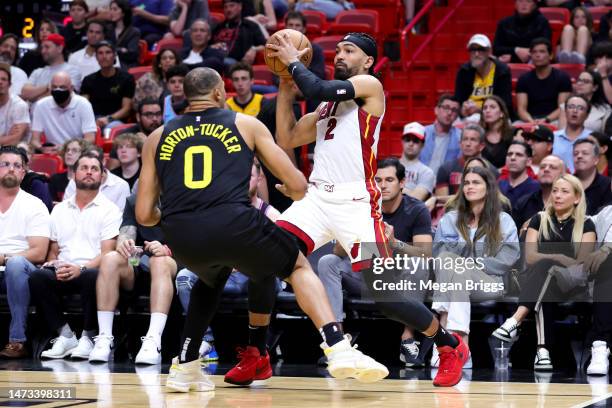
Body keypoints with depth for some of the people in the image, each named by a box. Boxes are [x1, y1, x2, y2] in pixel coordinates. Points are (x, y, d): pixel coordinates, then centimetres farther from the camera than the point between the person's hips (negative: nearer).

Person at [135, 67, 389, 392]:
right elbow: (298, 186, 16)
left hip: (180, 236, 3)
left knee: (212, 277, 38)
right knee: (298, 267, 23)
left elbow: (144, 215, 18)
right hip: (233, 223, -3)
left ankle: (185, 367, 31)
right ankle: (338, 349, 3)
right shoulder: (246, 124, 18)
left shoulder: (157, 138, 23)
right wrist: (292, 192, 41)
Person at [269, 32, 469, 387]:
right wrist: (285, 84, 17)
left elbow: (318, 89, -15)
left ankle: (451, 347, 12)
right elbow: (286, 140, 22)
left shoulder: (370, 86, 0)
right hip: (317, 197, 7)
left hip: (355, 202, -7)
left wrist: (294, 61, 2)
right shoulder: (329, 105, 23)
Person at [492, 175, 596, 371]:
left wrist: (552, 259, -20)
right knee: (544, 292, -37)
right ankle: (543, 348, -54)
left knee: (545, 267, -37)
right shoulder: (539, 220, 12)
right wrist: (560, 257, -13)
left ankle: (515, 322, -55)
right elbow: (530, 257, 1)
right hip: (539, 279, 2)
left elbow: (582, 264, -6)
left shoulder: (585, 225, 6)